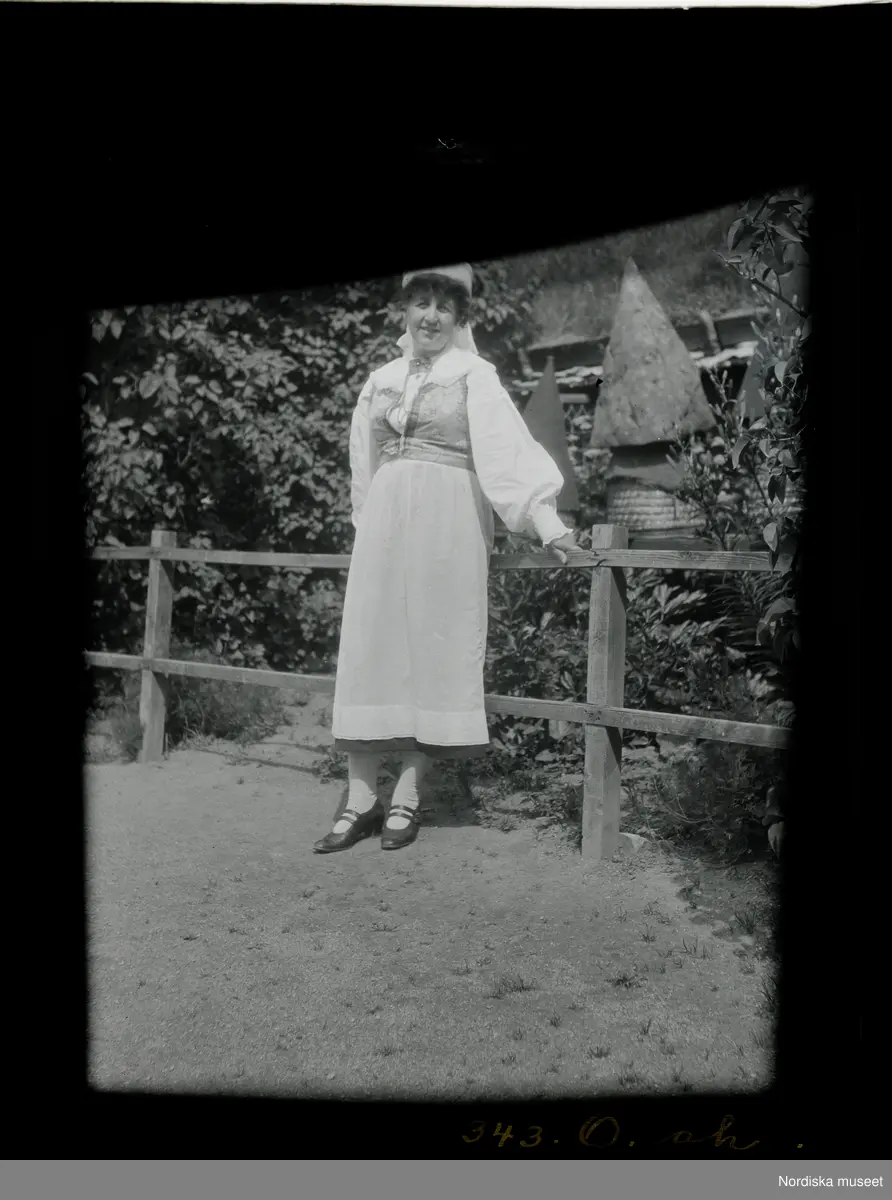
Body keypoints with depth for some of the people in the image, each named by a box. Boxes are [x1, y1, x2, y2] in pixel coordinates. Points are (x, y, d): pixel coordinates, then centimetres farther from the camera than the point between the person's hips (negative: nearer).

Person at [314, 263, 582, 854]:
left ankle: (407, 799, 7)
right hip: (384, 524, 4)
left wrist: (545, 519, -22)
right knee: (368, 650, -1)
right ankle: (361, 800, 5)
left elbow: (508, 448, -11)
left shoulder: (475, 375, 2)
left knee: (435, 652, -2)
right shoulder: (381, 380, 15)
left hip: (447, 525, -4)